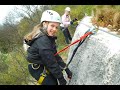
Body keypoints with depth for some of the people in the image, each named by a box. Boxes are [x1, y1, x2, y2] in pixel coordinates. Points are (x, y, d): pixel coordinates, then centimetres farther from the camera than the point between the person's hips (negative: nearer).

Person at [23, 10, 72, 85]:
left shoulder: (49, 37, 1)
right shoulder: (42, 40, -28)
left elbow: (55, 55, 1)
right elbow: (51, 62, -26)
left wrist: (66, 68, -3)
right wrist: (61, 79, -20)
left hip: (44, 65, 9)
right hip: (38, 69, -9)